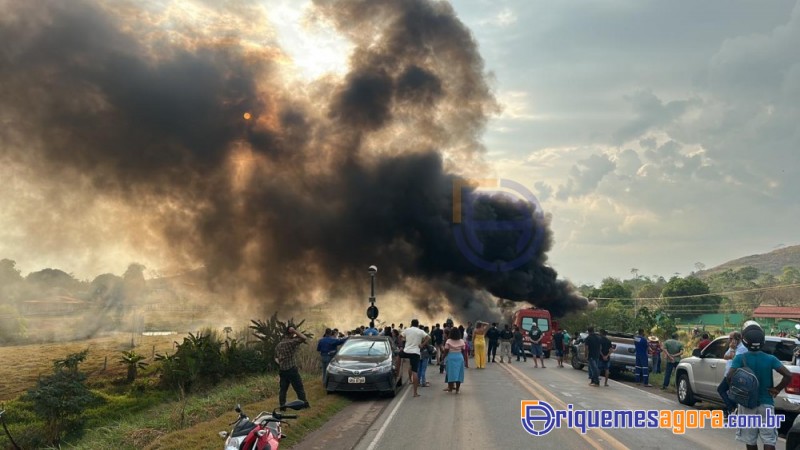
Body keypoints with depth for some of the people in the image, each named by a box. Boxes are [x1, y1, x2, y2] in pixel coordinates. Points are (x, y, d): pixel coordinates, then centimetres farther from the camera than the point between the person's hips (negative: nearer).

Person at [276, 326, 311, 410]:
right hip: (291, 369, -6)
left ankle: (282, 406, 7)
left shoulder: (278, 345, 11)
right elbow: (304, 338, -16)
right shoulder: (291, 342, -12)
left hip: (282, 370, 6)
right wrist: (295, 331, -12)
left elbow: (276, 358, 16)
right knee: (299, 387, 3)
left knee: (283, 389, 9)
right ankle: (304, 404, 8)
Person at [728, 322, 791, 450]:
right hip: (766, 403, 1)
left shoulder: (740, 358, -9)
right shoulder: (770, 359, -4)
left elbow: (730, 376, -22)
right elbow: (788, 375, -13)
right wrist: (777, 390, -1)